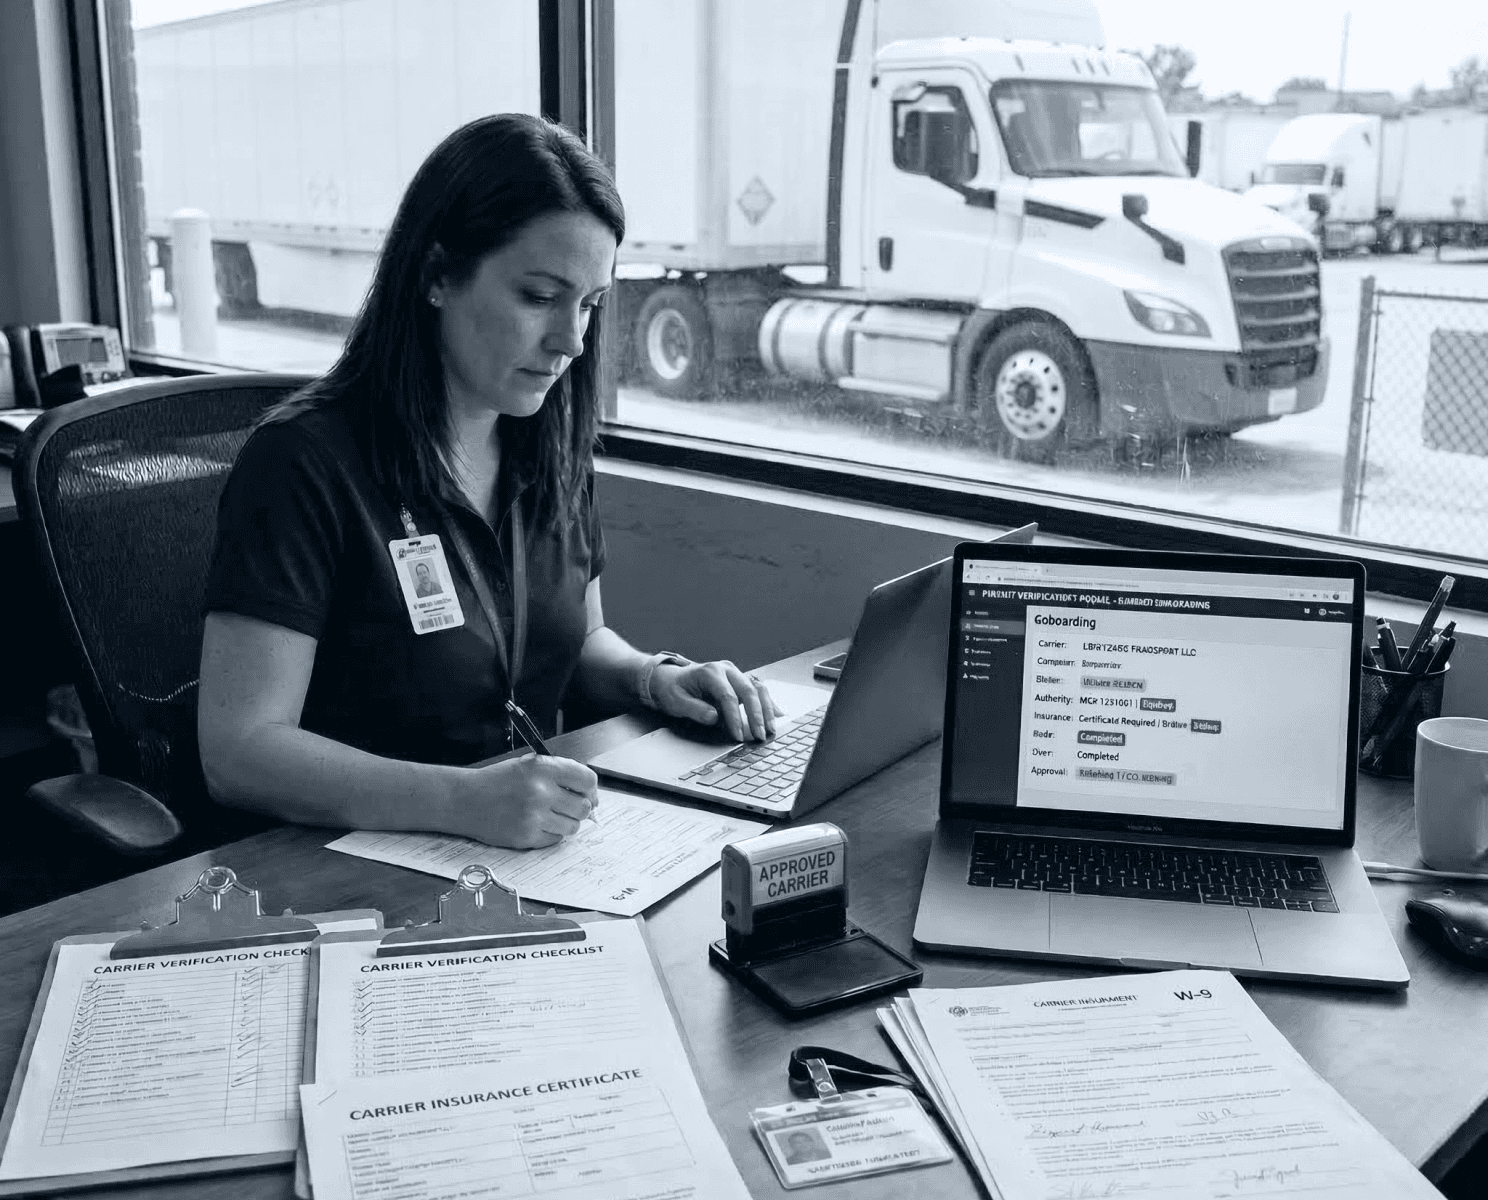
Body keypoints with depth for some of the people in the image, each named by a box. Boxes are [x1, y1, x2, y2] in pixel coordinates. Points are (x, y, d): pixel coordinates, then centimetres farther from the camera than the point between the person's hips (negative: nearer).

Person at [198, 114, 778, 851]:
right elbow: (237, 754, -20)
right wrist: (464, 800, -33)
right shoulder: (304, 464, -15)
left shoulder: (549, 446, 7)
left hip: (535, 847, 6)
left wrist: (654, 679, 0)